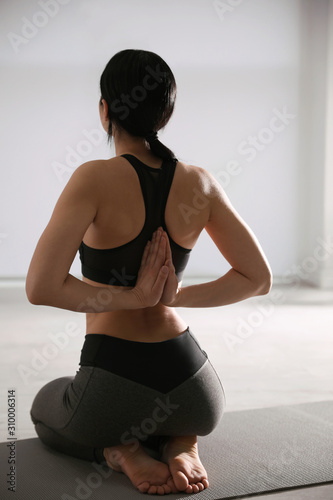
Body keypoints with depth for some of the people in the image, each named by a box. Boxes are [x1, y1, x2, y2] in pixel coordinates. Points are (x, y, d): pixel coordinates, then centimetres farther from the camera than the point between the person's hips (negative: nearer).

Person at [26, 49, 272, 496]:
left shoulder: (96, 179, -16)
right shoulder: (200, 183, -2)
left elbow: (41, 287, -21)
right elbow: (258, 278, 4)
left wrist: (130, 297, -12)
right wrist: (175, 297, -1)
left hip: (113, 387, -3)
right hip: (194, 390, 4)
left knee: (45, 408, 34)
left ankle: (120, 450, 3)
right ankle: (180, 444, 8)